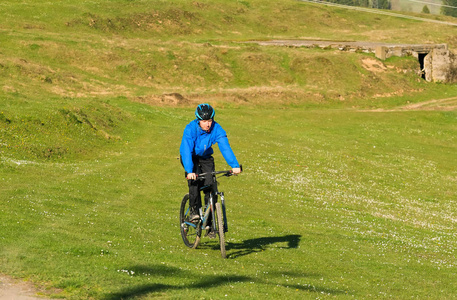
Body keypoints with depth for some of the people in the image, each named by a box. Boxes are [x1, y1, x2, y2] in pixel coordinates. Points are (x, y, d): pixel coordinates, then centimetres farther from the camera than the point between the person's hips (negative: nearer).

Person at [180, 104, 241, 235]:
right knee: (194, 180, -30)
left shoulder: (217, 129, -22)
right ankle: (194, 211, -16)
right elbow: (186, 150, -37)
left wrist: (235, 165, -42)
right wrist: (189, 171, -49)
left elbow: (225, 147, -29)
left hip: (206, 158, 2)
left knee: (210, 186, -11)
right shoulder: (190, 129, -29)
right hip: (190, 158, -2)